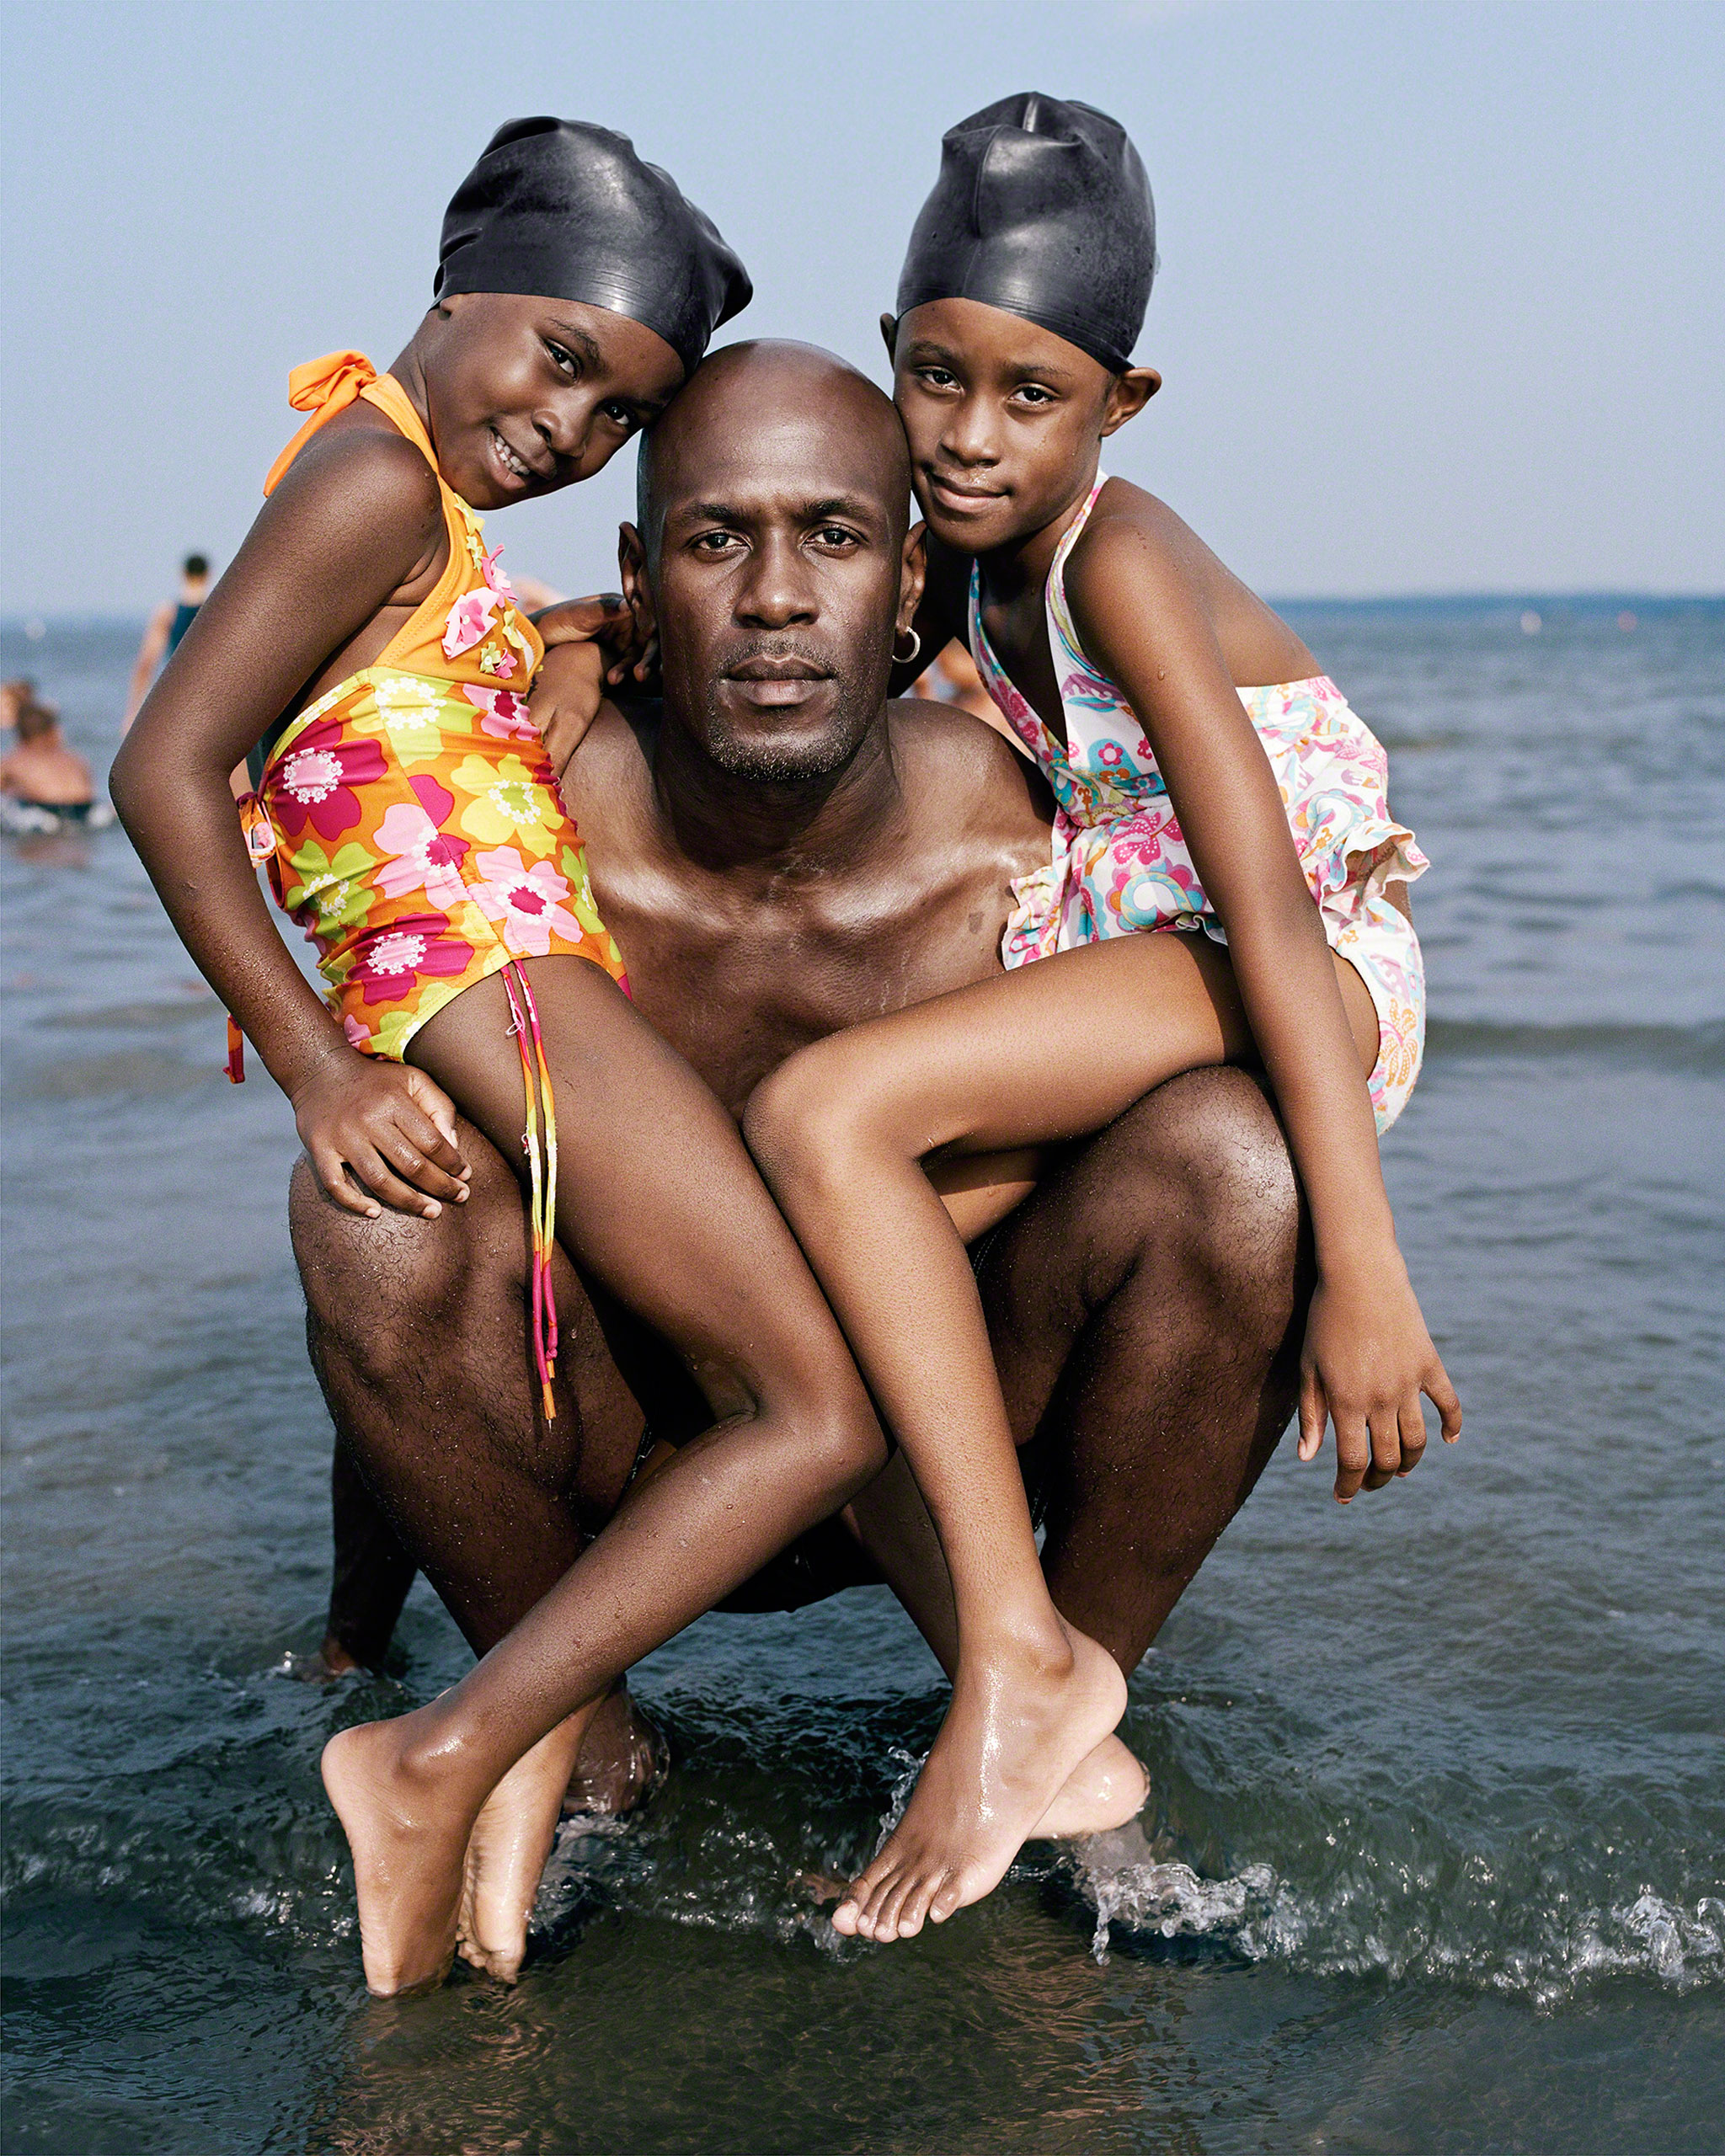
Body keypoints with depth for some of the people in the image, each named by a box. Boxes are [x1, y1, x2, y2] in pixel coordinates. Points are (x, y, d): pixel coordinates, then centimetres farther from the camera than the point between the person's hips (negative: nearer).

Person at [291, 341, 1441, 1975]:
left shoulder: (1040, 858, -19)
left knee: (1239, 1152, -24)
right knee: (380, 1184, -29)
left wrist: (1337, 1294, -13)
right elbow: (375, 1292, -6)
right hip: (629, 1465, 0)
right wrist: (354, 1639, 3)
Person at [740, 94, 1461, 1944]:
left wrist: (1363, 1275, -32)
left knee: (826, 1114, -26)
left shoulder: (1118, 558, -19)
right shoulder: (968, 554, 6)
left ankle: (1022, 1658, -26)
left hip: (1314, 973, -9)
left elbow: (1263, 904, -26)